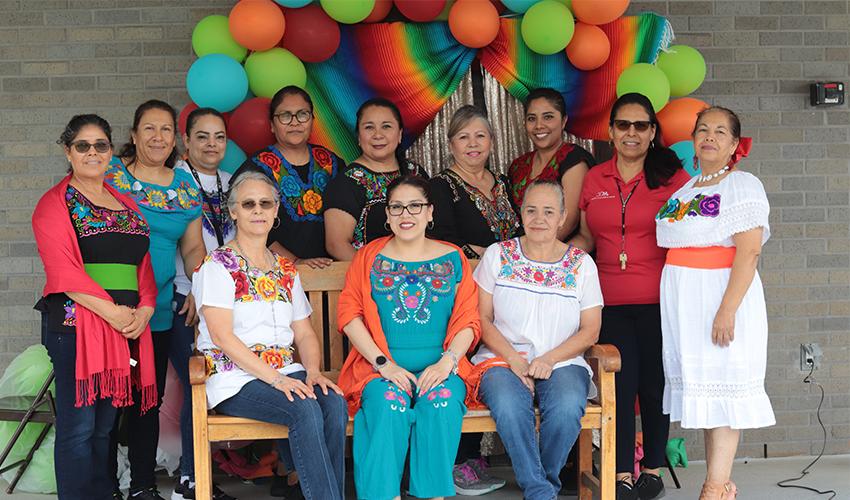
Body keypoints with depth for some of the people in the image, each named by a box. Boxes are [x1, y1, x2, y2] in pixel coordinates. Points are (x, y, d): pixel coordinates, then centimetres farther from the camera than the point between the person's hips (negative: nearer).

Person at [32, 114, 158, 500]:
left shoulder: (125, 203, 20)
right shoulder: (55, 204, 0)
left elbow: (143, 263, 16)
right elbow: (63, 270, -11)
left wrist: (145, 308, -2)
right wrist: (112, 311, -17)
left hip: (127, 326, 6)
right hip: (76, 323, -6)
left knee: (104, 426, 11)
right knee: (78, 428, -5)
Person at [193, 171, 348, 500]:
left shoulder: (285, 270, 18)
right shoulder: (219, 265, -1)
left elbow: (304, 333, 16)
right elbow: (222, 336, -11)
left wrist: (313, 372, -7)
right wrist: (275, 378, -19)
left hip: (287, 373, 5)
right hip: (235, 379, -5)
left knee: (334, 403, -26)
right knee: (305, 409, -32)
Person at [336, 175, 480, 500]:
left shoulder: (453, 259, 13)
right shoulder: (369, 257, 12)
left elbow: (468, 320, 7)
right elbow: (348, 314, 2)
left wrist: (445, 362, -11)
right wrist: (384, 363, -10)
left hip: (440, 367, 0)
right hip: (380, 367, 0)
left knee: (442, 403, -31)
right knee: (388, 405, -32)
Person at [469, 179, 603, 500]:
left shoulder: (582, 264, 9)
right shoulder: (497, 255, 9)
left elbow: (590, 331, 6)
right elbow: (482, 319, 4)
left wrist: (549, 359, -11)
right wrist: (514, 360, -11)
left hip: (562, 363, 1)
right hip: (502, 359, 0)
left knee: (567, 408, -33)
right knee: (509, 407, -35)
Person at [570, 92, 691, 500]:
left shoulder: (672, 176, 2)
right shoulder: (594, 179, 10)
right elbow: (586, 237, 18)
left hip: (658, 299, -2)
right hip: (611, 301, 2)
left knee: (654, 384, 4)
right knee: (620, 383, 2)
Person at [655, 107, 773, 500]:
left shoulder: (743, 186, -5)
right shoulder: (683, 192, 16)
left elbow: (748, 253, -15)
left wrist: (728, 309, -23)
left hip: (721, 295, -7)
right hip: (683, 301, 7)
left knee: (720, 385, -5)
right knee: (702, 384, 8)